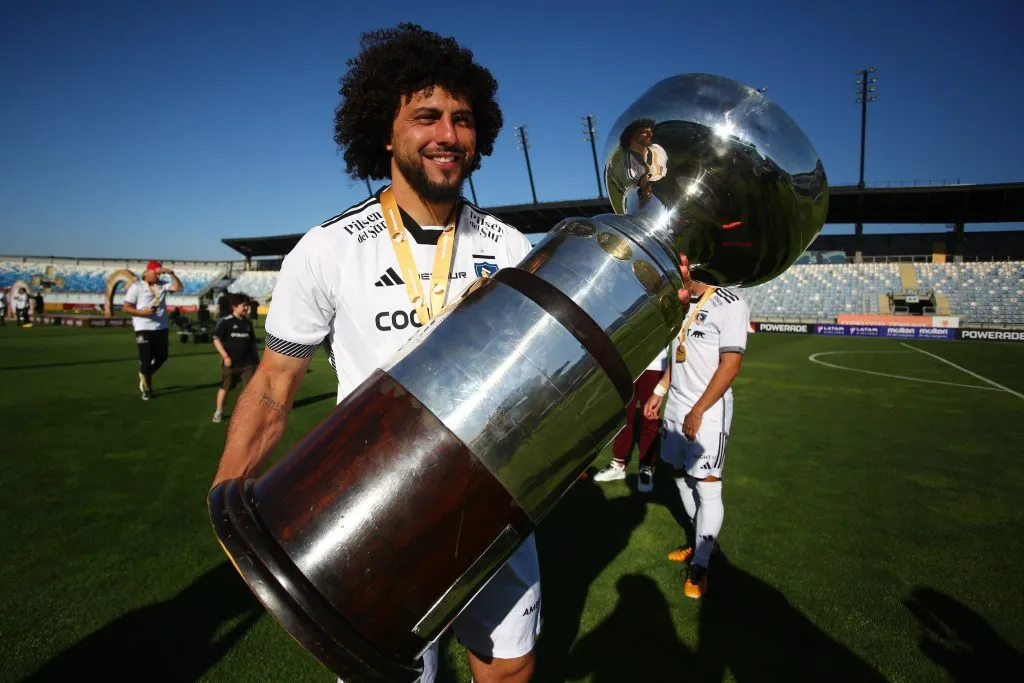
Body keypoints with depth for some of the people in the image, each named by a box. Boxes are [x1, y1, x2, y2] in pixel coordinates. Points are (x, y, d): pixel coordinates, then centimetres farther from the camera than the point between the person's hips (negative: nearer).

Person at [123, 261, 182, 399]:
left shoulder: (162, 285, 7)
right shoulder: (137, 286, -5)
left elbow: (178, 287, -8)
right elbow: (126, 308, -5)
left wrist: (171, 273, -15)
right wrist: (143, 312, -19)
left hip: (161, 328, 5)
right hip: (144, 329, -5)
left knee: (162, 357, 11)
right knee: (146, 359, 0)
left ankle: (145, 376, 37)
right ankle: (147, 387, 19)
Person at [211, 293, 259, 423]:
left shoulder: (248, 323, 7)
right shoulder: (225, 321, -8)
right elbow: (216, 340, -9)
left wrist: (257, 358, 14)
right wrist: (225, 356, -15)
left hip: (248, 363, 3)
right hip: (231, 362, -3)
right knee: (225, 387, 9)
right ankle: (219, 411, 23)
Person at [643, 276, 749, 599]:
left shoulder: (730, 305, -14)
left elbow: (730, 366, -17)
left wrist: (698, 411, -17)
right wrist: (659, 392, 14)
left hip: (708, 411, -8)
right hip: (675, 406, 8)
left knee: (707, 485, -2)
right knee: (681, 475, 16)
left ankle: (700, 565, 13)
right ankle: (703, 541, 35)